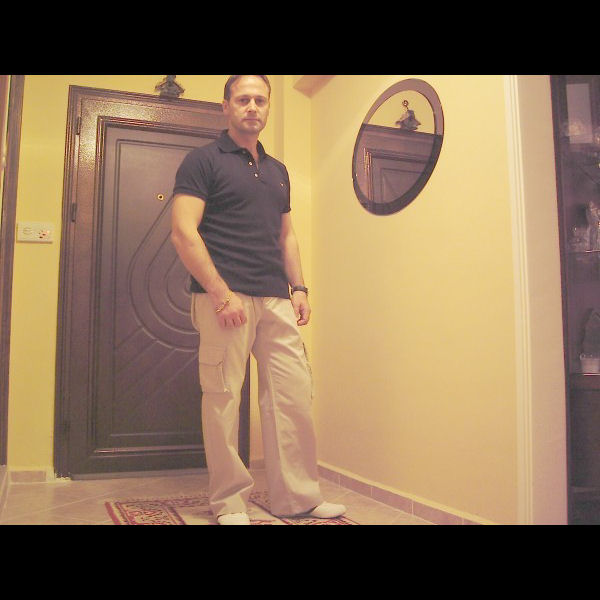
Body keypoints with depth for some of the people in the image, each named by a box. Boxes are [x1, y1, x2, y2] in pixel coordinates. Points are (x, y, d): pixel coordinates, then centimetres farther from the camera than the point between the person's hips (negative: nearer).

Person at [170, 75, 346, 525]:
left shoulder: (278, 171, 21)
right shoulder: (204, 160, 3)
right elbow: (183, 232, -8)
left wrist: (299, 288, 12)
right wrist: (220, 293, -15)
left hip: (276, 300, 6)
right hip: (225, 297, -6)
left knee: (294, 392, 4)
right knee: (223, 398, -2)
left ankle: (297, 497, 17)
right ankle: (229, 503, 13)